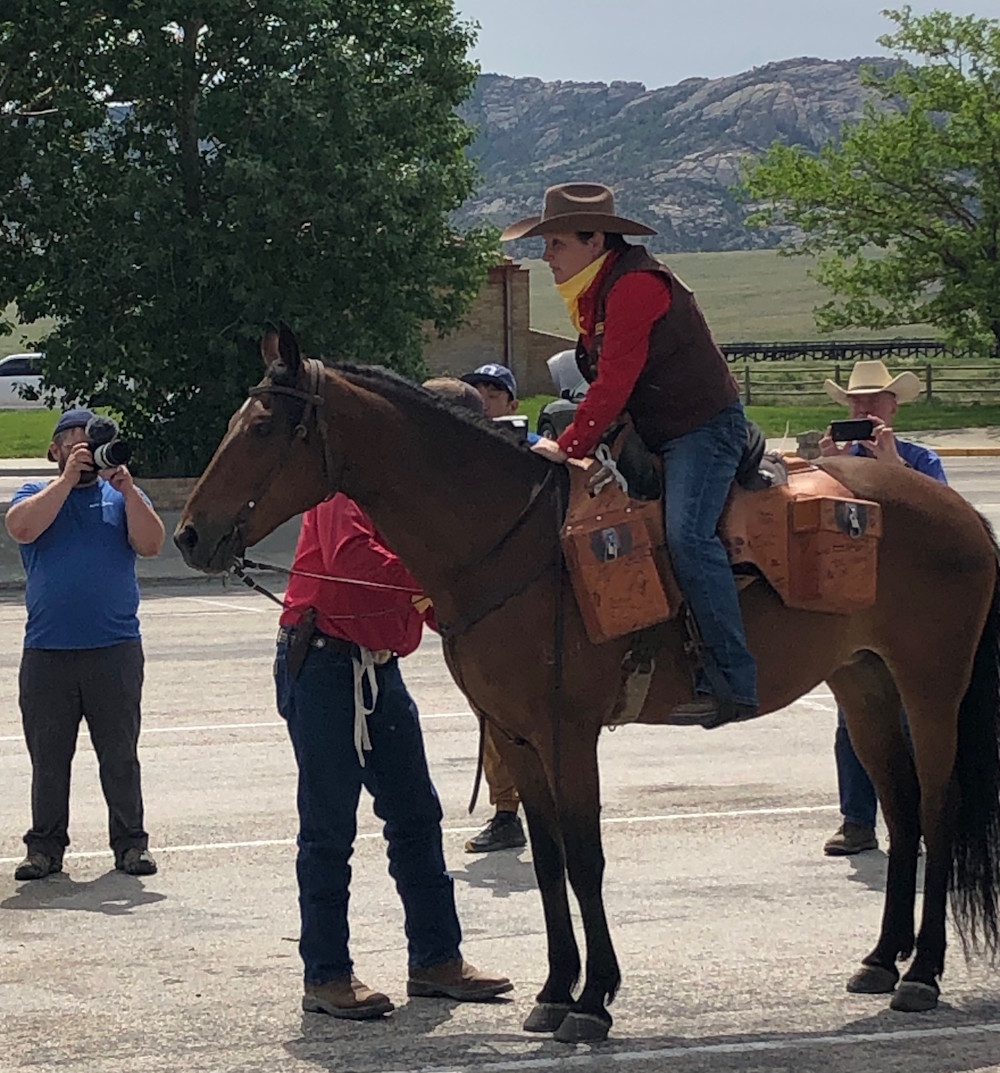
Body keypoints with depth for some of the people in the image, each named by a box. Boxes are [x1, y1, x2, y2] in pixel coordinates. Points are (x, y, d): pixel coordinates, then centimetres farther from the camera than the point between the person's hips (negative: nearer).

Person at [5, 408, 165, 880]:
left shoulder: (122, 497, 12)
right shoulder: (37, 495, 10)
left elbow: (150, 544, -4)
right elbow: (22, 528, -11)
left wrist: (126, 488, -14)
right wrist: (68, 479, -13)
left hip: (115, 650, 0)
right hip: (47, 653, 0)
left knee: (119, 754, 2)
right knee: (48, 757, 4)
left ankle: (130, 843, 9)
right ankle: (45, 846, 12)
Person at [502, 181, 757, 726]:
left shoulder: (636, 286, -18)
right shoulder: (592, 294, 15)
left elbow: (614, 382, -23)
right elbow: (605, 379, 23)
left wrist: (569, 447, -22)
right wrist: (571, 440, 12)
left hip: (704, 426, -11)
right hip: (652, 435, 11)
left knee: (686, 534, -27)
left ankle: (731, 681, -29)